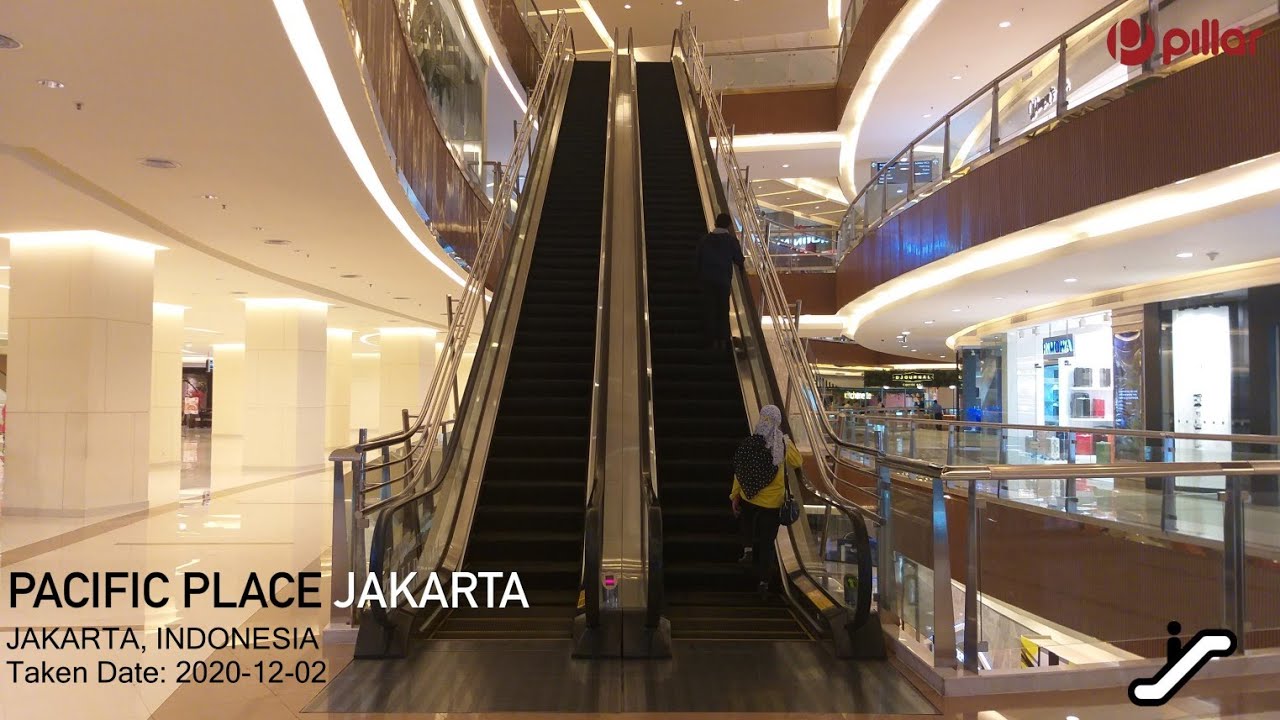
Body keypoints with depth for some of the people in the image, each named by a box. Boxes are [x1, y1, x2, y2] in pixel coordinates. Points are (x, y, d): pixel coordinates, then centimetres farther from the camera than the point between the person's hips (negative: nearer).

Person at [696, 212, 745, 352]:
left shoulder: (705, 240, 5)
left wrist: (700, 278, 14)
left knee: (709, 309, 7)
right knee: (723, 310, 7)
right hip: (724, 280, -2)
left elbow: (699, 260, 7)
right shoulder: (731, 240, -4)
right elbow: (739, 260, -1)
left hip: (707, 279, 2)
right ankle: (722, 340, 4)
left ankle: (712, 340, 6)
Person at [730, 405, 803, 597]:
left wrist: (734, 496, 3)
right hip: (773, 501, 0)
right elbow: (798, 462, 9)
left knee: (747, 521, 33)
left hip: (749, 497, 0)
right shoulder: (784, 444, -9)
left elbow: (740, 471, -7)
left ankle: (747, 549, 15)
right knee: (767, 541, 10)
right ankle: (763, 581, 11)